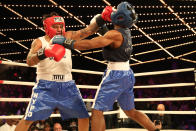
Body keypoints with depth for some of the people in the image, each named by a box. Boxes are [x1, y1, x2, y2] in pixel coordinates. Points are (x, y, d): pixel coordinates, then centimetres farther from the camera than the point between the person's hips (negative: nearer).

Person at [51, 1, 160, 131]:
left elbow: (89, 44, -24)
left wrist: (65, 42, -18)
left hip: (115, 75, -9)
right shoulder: (126, 31, 7)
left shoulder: (115, 34, -18)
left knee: (97, 111, -4)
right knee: (131, 112, 22)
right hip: (128, 74, 9)